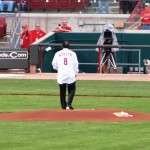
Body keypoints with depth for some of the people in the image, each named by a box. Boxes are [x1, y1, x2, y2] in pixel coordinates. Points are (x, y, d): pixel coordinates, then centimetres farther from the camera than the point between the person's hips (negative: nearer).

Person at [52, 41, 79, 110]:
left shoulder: (58, 54, 4)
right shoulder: (72, 53, 2)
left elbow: (54, 65, 5)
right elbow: (76, 64, 2)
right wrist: (75, 73, 14)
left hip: (61, 75, 1)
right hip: (71, 74, -1)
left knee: (62, 90, 11)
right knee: (71, 89, 7)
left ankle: (63, 106, 13)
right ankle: (69, 104, -11)